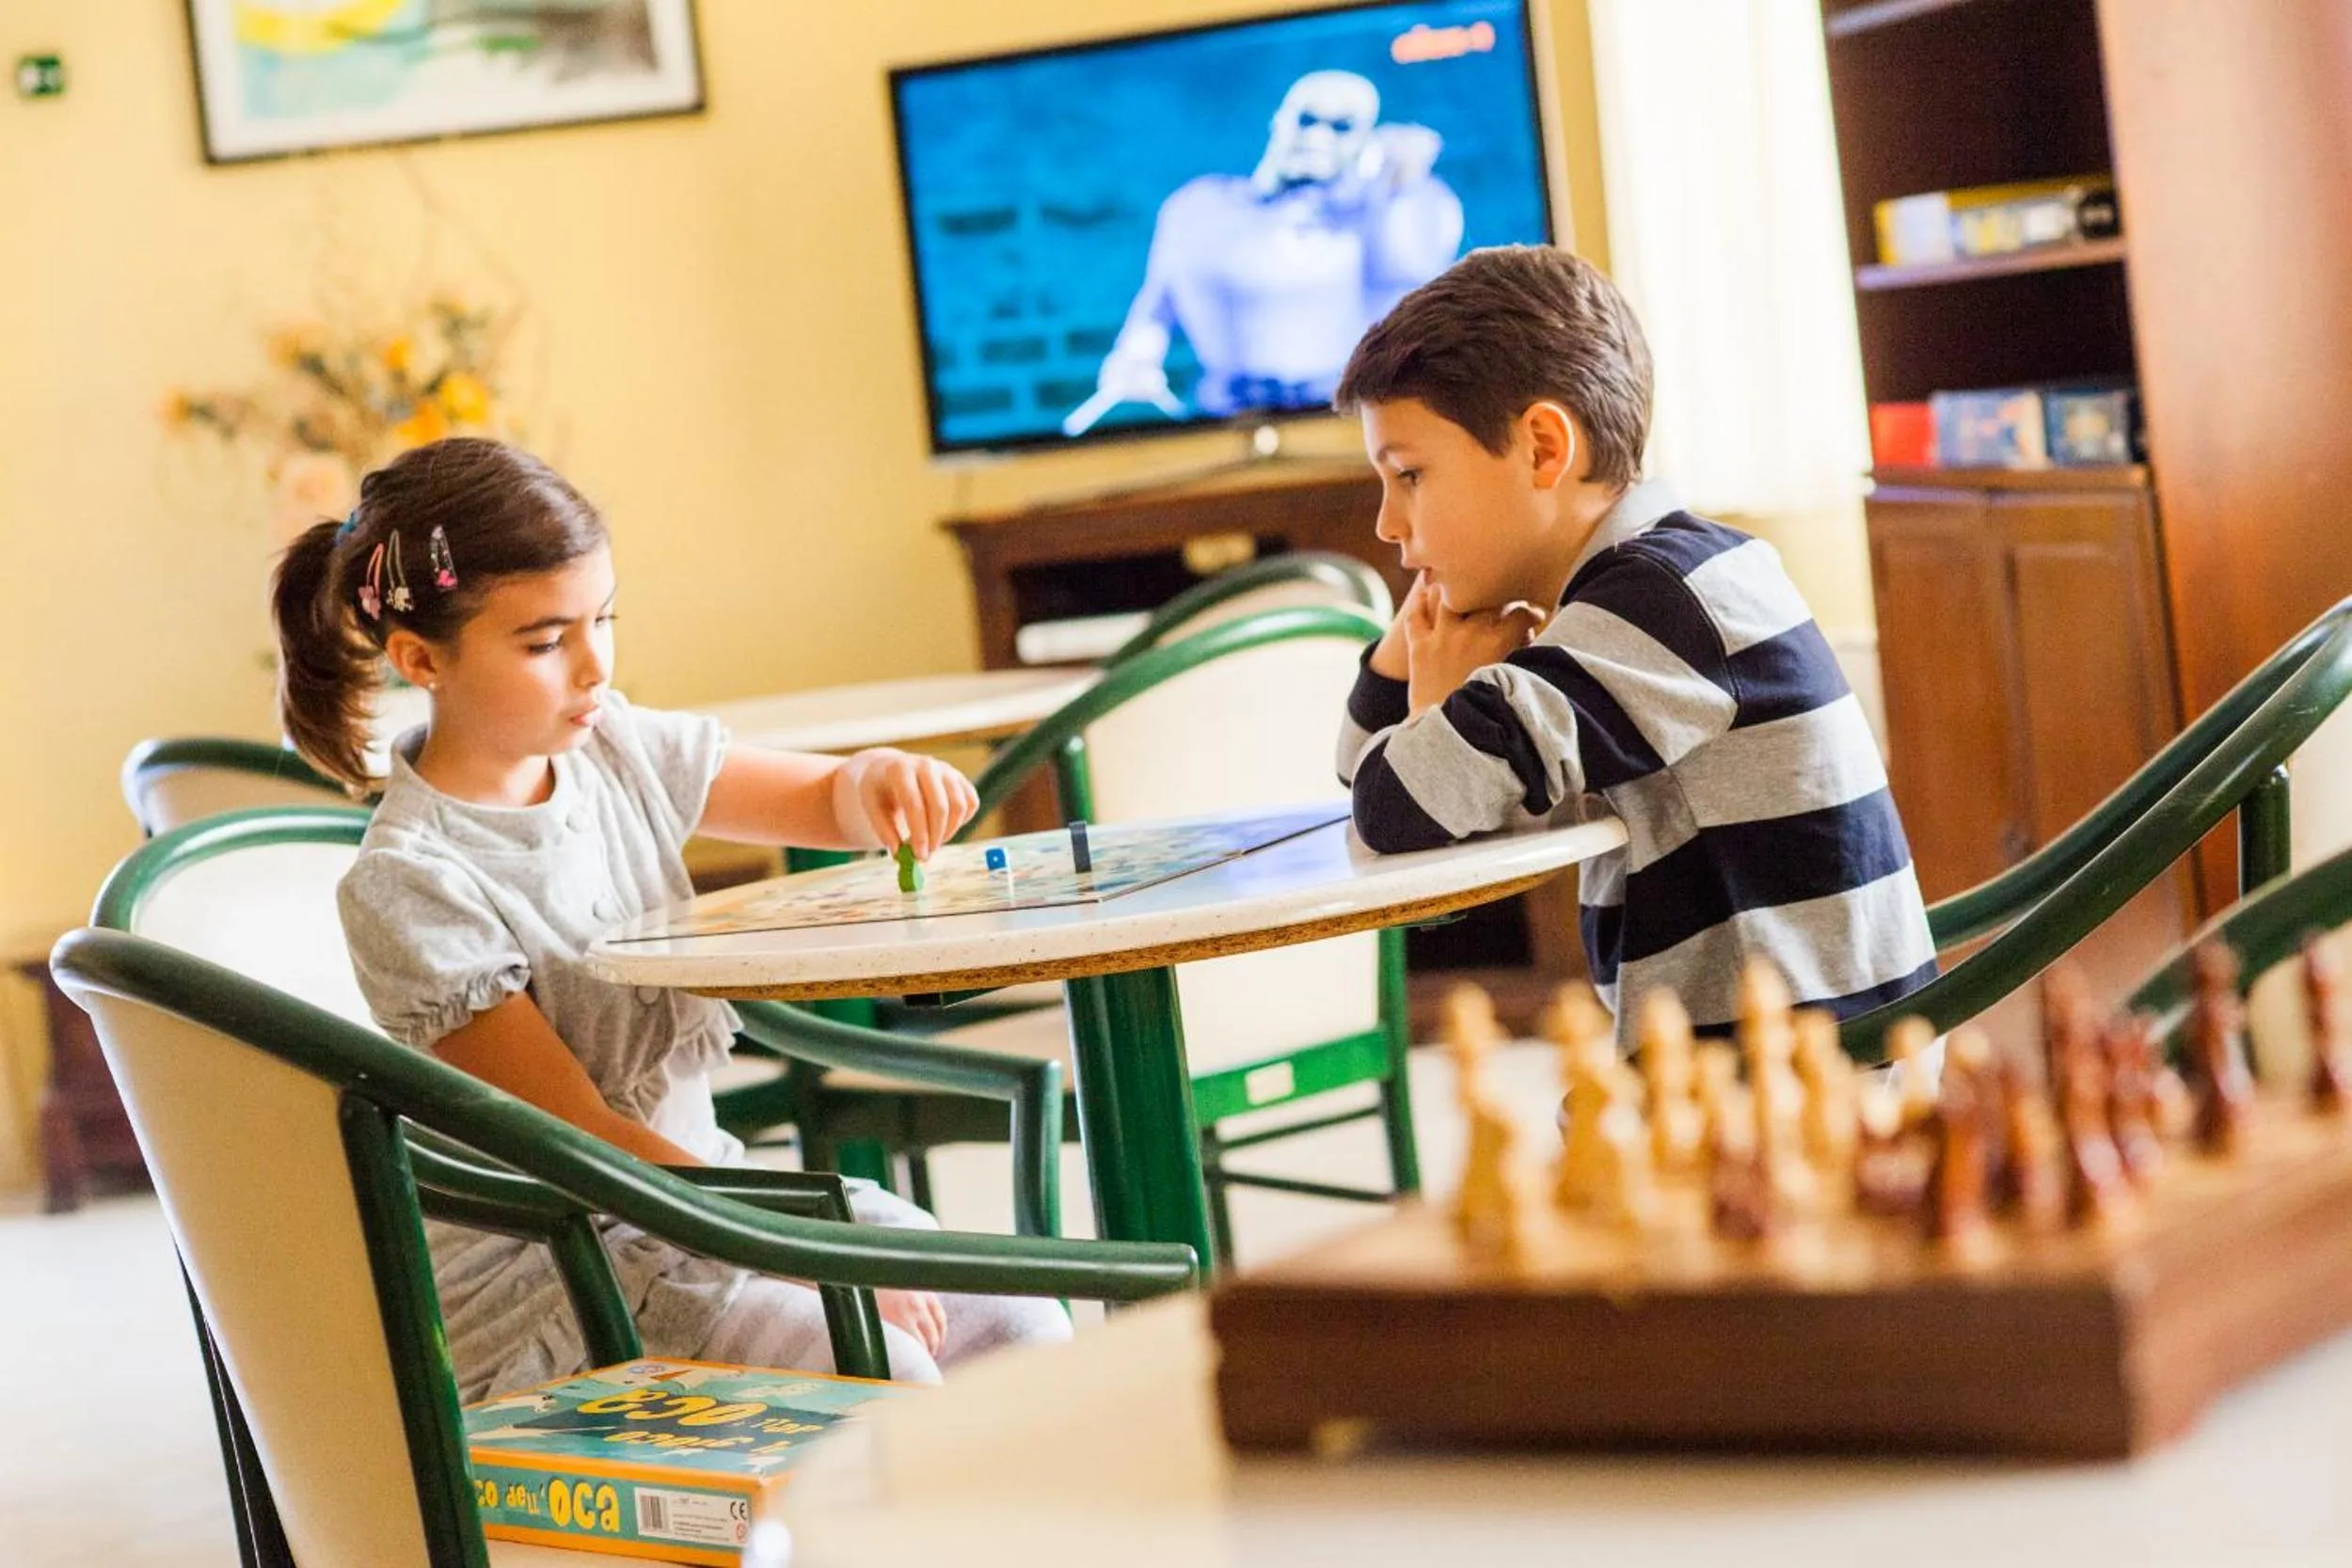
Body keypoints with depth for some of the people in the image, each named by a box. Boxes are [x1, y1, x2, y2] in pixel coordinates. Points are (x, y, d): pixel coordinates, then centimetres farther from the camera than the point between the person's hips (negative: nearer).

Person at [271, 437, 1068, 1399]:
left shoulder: (613, 746, 1)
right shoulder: (410, 886, -19)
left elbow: (827, 806, 13)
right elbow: (581, 1136, -19)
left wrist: (876, 780, -13)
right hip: (542, 1268, -7)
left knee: (1014, 1325, -7)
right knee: (883, 1373, -25)